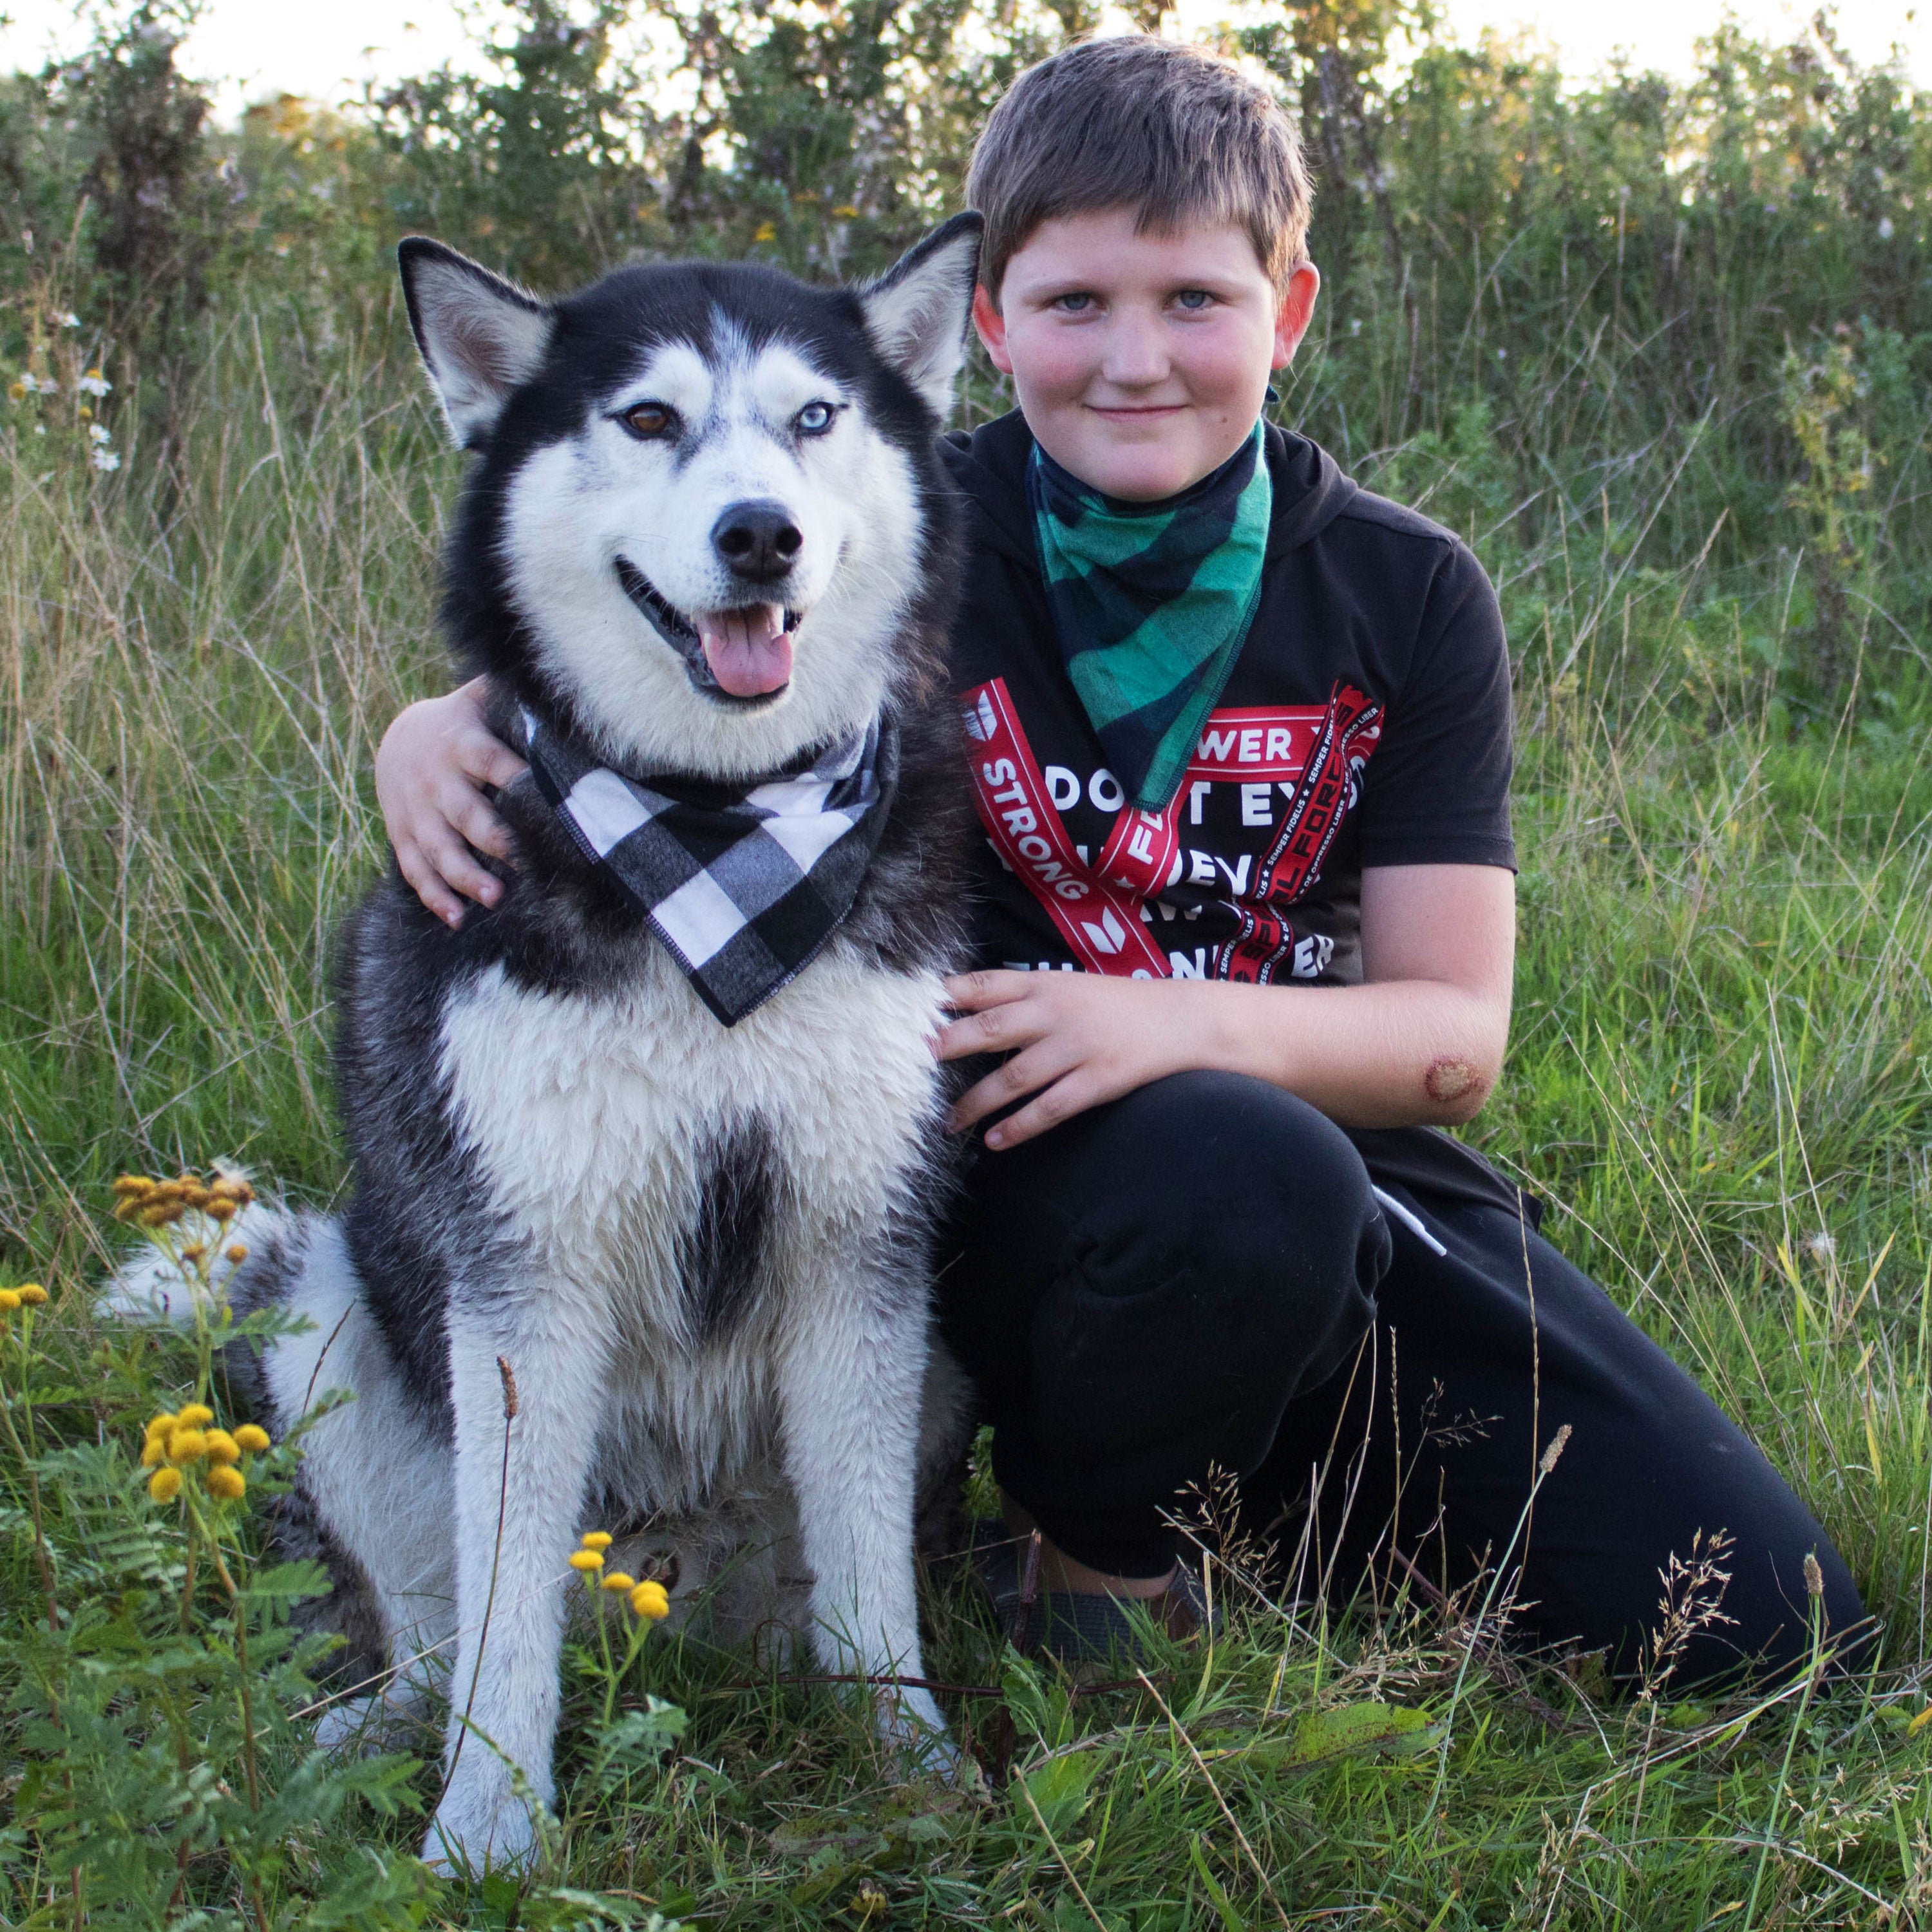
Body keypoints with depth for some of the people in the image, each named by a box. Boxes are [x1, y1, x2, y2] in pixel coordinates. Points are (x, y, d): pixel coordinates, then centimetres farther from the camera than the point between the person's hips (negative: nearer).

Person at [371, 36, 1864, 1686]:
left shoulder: (1407, 598, -1)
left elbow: (1454, 1033, -6)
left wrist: (1181, 1022, -26)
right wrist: (438, 733, -25)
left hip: (1352, 1161, 3)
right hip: (1014, 1173, -3)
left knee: (1768, 1625, -8)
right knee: (1241, 1169, -40)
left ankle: (1269, 1486, 15)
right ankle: (1095, 1565, -8)